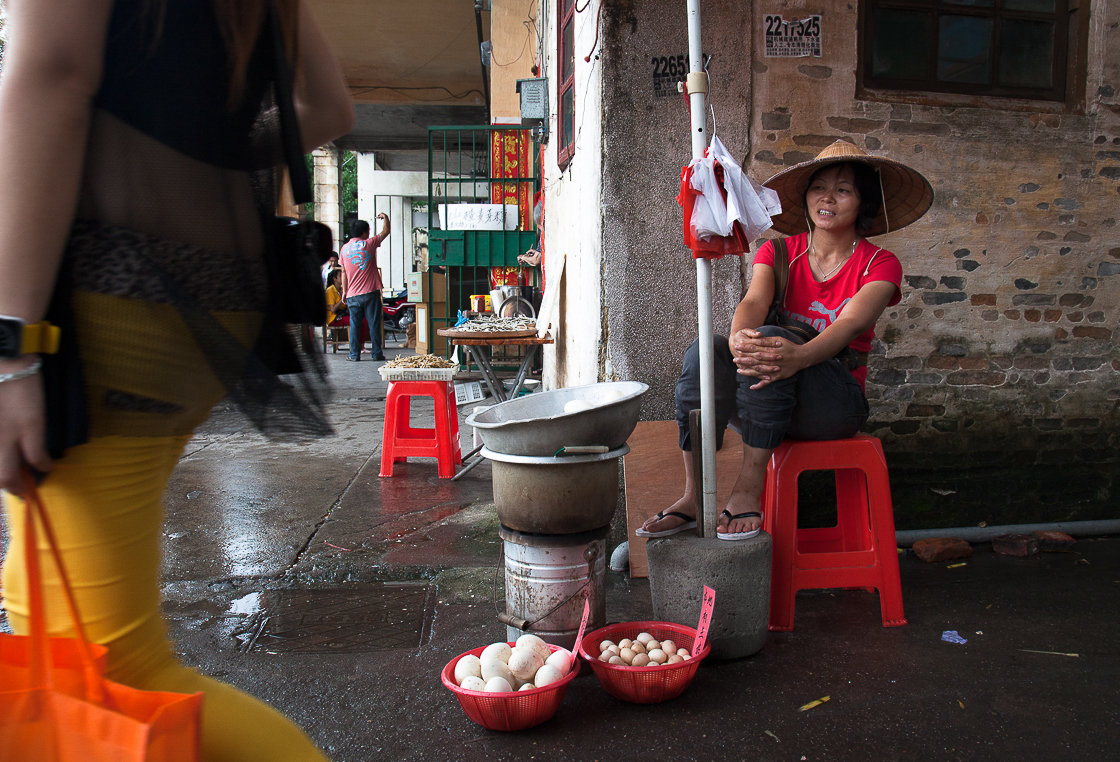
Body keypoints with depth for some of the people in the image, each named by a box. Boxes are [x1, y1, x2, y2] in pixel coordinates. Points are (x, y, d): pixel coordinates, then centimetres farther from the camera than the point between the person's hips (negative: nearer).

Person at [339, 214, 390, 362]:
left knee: (354, 324, 5)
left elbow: (344, 272, 10)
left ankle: (354, 354, 5)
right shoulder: (369, 244, -2)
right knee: (374, 323, 3)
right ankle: (376, 353, 5)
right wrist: (385, 217, 27)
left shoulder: (344, 249, 7)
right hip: (370, 292, -3)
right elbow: (385, 232, 10)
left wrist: (344, 291, 17)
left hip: (353, 294, 3)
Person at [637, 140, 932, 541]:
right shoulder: (779, 252, 9)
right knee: (705, 350, -28)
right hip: (772, 397, 3)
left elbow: (851, 323, -19)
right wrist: (738, 338, -38)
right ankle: (693, 497, -25)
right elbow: (754, 302, -12)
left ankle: (748, 491, -30)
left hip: (837, 404, -3)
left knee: (770, 343, -34)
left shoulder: (880, 264, 1)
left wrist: (799, 356, -42)